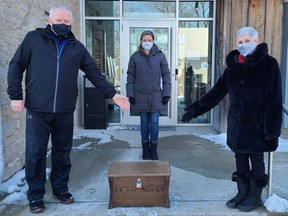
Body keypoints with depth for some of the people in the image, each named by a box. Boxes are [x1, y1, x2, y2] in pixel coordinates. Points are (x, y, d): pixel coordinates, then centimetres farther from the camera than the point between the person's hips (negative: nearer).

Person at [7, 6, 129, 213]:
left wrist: (112, 94, 3)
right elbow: (16, 66, 5)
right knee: (35, 153, 4)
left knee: (63, 152, 11)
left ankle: (60, 188, 29)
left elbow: (94, 73, 10)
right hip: (37, 109, -2)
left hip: (65, 111, 2)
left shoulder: (77, 47, 11)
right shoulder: (33, 39, 5)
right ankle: (35, 195, 20)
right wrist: (15, 95, -4)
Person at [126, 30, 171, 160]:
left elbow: (166, 76, 2)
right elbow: (130, 77, 2)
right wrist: (130, 95, -3)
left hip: (156, 96, 0)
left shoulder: (160, 56, 1)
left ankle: (153, 150, 19)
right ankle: (145, 150, 24)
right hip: (141, 96, 1)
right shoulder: (135, 57, 0)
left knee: (154, 123, 2)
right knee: (144, 123, 10)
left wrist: (166, 94, -3)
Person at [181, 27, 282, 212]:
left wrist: (272, 128, -16)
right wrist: (195, 109, 6)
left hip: (257, 125, -4)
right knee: (240, 161, 14)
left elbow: (275, 99, -10)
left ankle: (255, 197, 26)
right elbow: (217, 92, 9)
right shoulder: (233, 66, 7)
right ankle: (243, 192, 31)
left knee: (256, 160, 8)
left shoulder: (268, 64, -7)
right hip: (236, 124, 5)